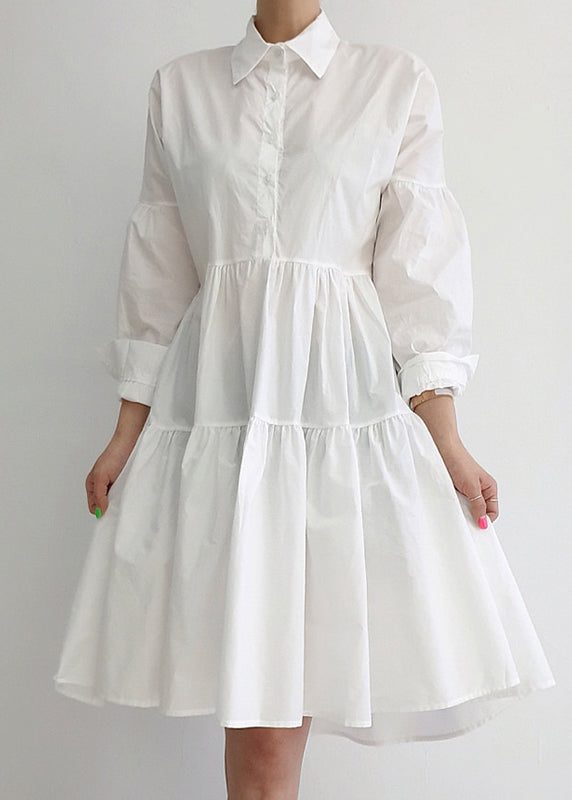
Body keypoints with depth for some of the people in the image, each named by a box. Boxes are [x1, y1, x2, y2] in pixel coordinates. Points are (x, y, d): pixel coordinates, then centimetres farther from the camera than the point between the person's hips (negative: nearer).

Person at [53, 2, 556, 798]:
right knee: (257, 707, 1)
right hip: (218, 399, 1)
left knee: (290, 677, 0)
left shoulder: (399, 84, 8)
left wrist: (448, 444, -4)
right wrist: (126, 434, 9)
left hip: (347, 399, -1)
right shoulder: (179, 87, 13)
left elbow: (419, 274, 3)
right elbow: (157, 279, 12)